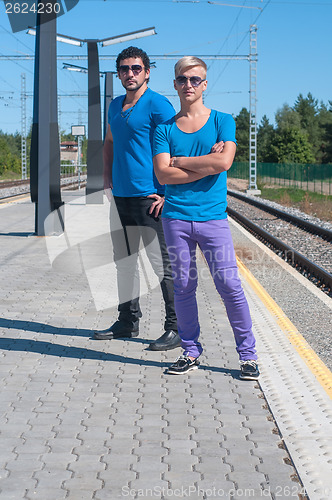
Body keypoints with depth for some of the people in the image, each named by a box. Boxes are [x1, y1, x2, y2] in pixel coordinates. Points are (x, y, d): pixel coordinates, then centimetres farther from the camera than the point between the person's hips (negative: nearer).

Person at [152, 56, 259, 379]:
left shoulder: (222, 121, 6)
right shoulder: (165, 129, 9)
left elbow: (224, 161, -11)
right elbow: (163, 175, -4)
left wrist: (180, 161, -4)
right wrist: (207, 165, -9)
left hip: (213, 218, -2)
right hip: (176, 217, 2)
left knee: (229, 286, -4)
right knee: (183, 287, 5)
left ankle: (248, 355, 6)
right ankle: (191, 352, 18)